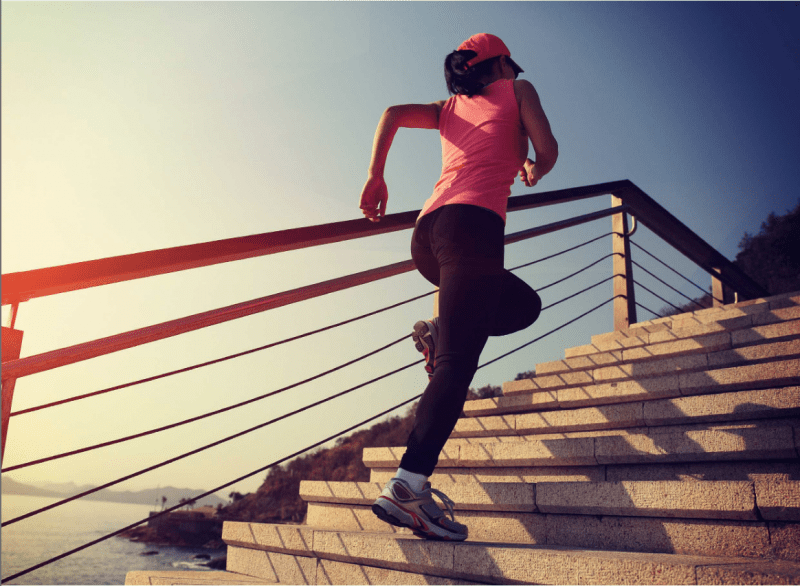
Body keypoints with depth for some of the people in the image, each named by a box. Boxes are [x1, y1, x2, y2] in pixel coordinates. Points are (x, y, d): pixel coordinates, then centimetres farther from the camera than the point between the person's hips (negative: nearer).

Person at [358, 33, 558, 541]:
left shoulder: (450, 108, 31)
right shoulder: (517, 90, 20)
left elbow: (393, 113, 17)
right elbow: (548, 150, 10)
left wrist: (375, 177, 13)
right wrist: (534, 171, 32)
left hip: (427, 231, 7)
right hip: (473, 222, -7)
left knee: (525, 304, 27)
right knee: (457, 363, -17)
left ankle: (440, 330, 6)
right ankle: (409, 485, -29)